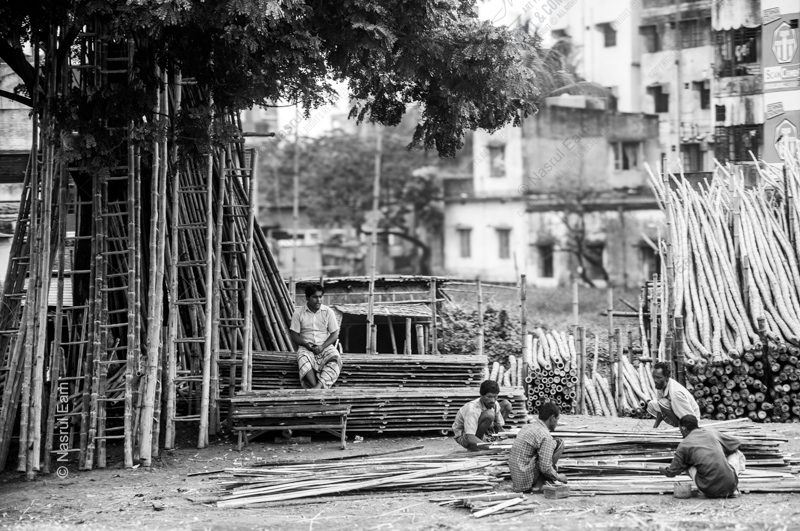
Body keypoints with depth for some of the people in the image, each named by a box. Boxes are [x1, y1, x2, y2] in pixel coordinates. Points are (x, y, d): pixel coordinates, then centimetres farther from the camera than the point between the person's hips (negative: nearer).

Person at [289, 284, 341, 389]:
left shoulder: (328, 312, 3)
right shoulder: (299, 313, 2)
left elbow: (335, 334, 3)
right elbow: (294, 335, 3)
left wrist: (322, 347, -14)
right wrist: (306, 344, -16)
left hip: (325, 346, 1)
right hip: (306, 347, -1)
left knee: (335, 358, -33)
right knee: (303, 359, -36)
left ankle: (319, 386, -47)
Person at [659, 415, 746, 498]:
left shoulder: (683, 446, 5)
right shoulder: (712, 433, 11)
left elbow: (672, 472, 13)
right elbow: (736, 443, 24)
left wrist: (663, 470, 37)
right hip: (730, 485, 2)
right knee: (737, 454, 29)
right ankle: (734, 489, 14)